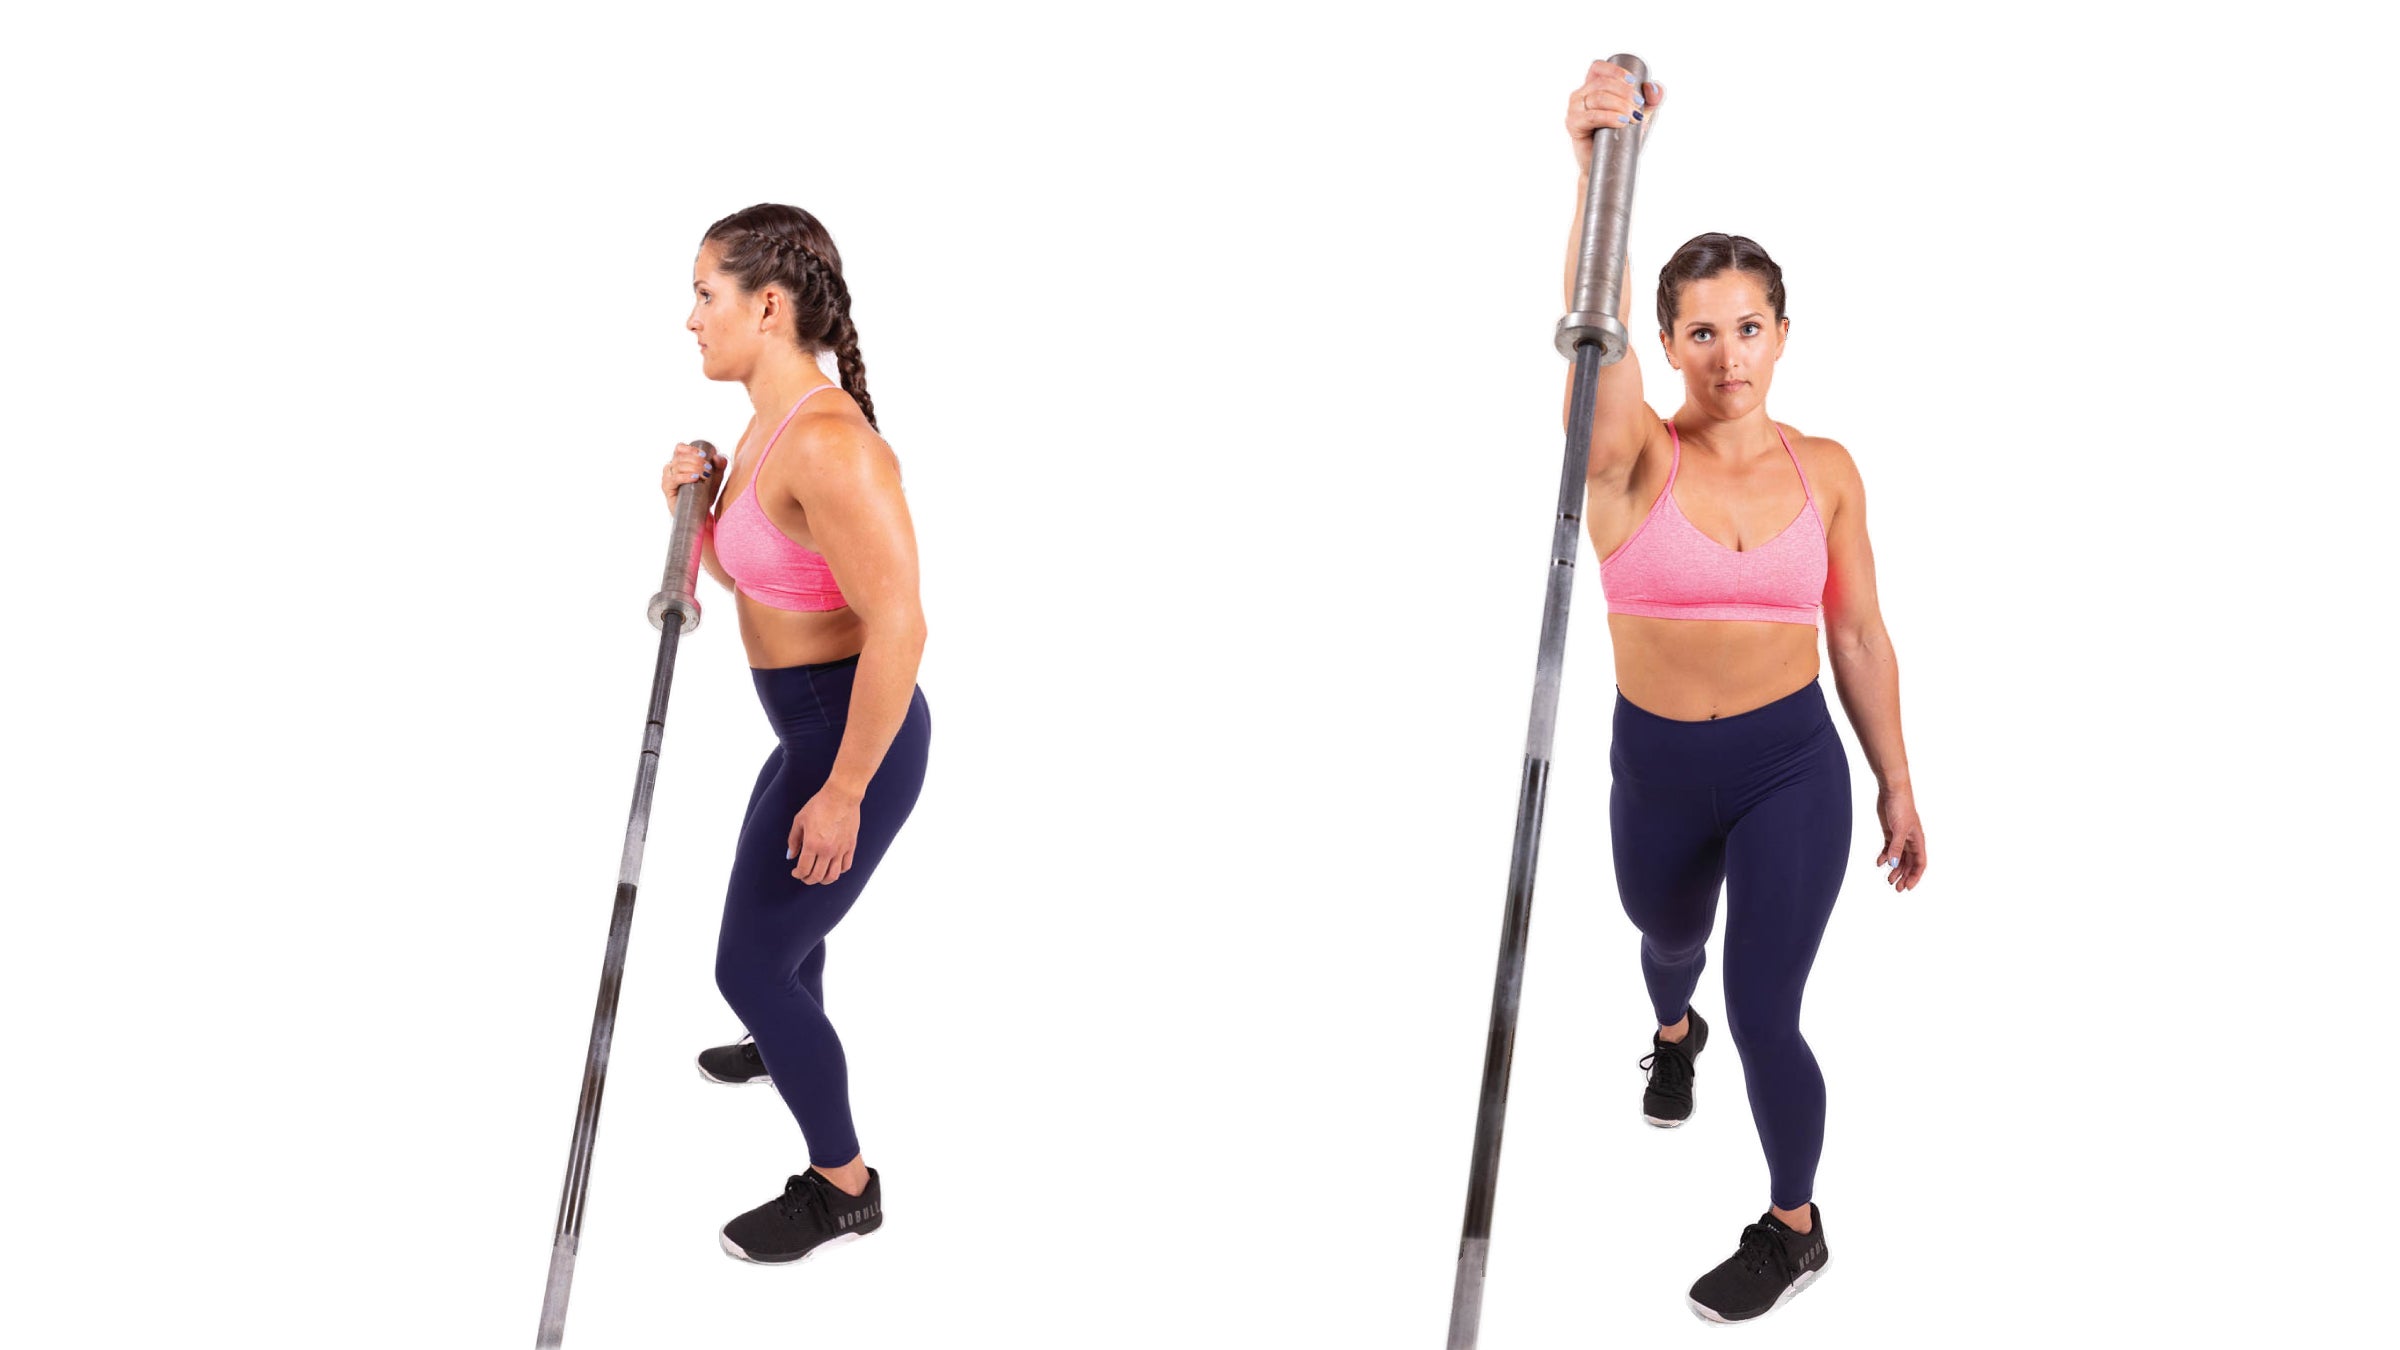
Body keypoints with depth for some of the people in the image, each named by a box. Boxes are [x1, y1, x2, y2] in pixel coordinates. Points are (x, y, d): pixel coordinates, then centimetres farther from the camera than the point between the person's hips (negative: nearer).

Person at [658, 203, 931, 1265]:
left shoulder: (829, 443, -28)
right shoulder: (767, 427, 3)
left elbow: (898, 627, -30)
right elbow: (744, 573, 17)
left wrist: (843, 793, -24)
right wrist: (693, 509, -4)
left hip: (855, 740, -10)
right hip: (815, 728, 10)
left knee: (750, 965, 0)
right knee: (772, 908, 33)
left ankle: (842, 1184, 18)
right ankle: (789, 1044, 63)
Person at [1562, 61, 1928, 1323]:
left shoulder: (1824, 469, -6)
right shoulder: (1634, 456, -13)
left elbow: (1859, 637, 4)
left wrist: (1896, 784, 7)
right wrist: (1599, 166, -54)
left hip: (1792, 768, -1)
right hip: (1654, 768, 1)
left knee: (1765, 1015, -5)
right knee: (1669, 937, 29)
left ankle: (1795, 1227, 23)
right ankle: (1674, 1032, 68)